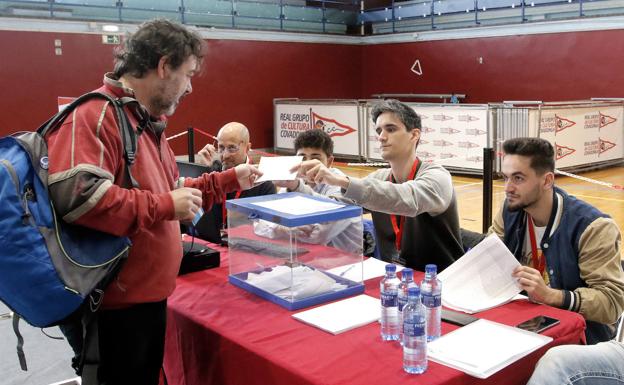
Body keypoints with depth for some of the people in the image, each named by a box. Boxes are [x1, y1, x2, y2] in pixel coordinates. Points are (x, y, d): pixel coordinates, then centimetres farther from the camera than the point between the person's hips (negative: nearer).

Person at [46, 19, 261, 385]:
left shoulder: (149, 123, 15)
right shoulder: (94, 115, -18)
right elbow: (76, 195, -33)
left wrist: (229, 180, 18)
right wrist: (166, 206, -24)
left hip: (149, 296, 10)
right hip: (111, 306, -10)